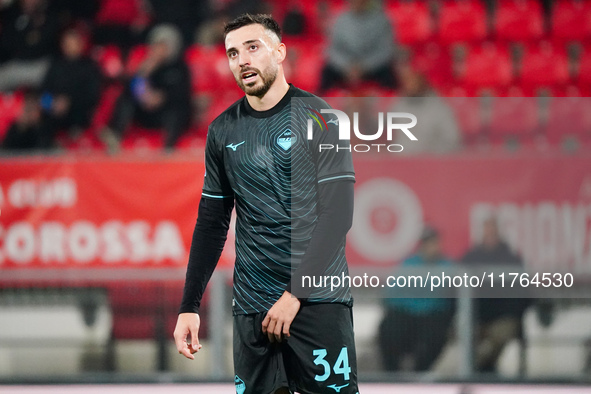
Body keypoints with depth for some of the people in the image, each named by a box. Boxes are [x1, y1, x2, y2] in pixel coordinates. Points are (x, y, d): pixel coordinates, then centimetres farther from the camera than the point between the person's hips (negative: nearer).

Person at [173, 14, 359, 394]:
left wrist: (295, 293, -14)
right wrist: (190, 306, 8)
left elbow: (337, 214, -9)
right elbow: (212, 223, 15)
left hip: (318, 300, -4)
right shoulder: (223, 131, 9)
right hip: (252, 305, 4)